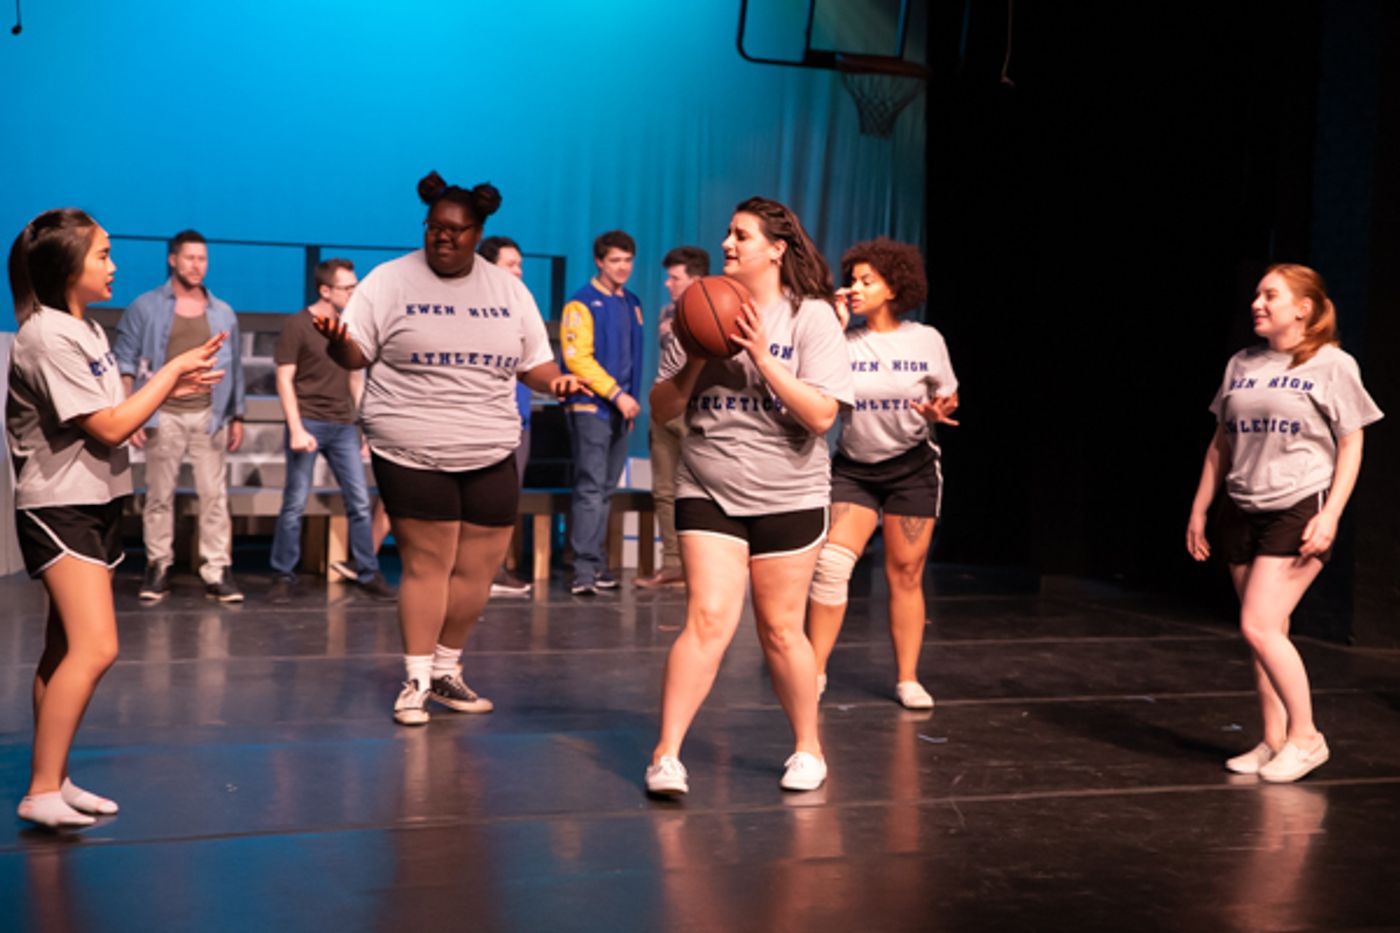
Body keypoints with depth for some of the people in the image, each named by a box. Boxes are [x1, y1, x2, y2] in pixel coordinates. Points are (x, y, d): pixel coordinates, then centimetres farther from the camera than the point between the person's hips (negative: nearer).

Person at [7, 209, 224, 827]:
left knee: (65, 651, 11)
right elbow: (108, 428, -16)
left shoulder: (87, 329, 13)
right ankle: (42, 791, -15)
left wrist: (171, 390, 4)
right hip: (58, 507, -9)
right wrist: (171, 371, -8)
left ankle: (53, 782, 16)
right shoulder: (47, 337, -16)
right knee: (95, 648, -18)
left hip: (97, 503, 9)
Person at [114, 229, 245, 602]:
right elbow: (126, 363, 0)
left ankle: (217, 572, -1)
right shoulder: (146, 307, 2)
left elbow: (234, 368, 14)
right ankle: (158, 568, 11)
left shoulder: (223, 313, 10)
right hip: (163, 415, -2)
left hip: (209, 415, 2)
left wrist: (236, 416, 10)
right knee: (159, 496, 3)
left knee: (214, 495, -2)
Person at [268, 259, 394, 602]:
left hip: (343, 426, 5)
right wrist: (296, 430, -14)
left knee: (360, 502, 4)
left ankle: (368, 573, 12)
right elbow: (284, 379, -7)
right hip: (308, 422, -5)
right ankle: (284, 576, 9)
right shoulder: (298, 325, -4)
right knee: (295, 503, 0)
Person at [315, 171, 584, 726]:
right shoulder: (391, 281, -1)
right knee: (427, 565, -5)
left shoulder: (509, 290, 10)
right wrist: (336, 341, -27)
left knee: (478, 568, 5)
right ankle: (417, 682, 7)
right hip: (412, 455, -4)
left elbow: (532, 363, 14)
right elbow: (354, 354, -4)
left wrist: (557, 380, -7)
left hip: (490, 454, 4)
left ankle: (446, 670, 22)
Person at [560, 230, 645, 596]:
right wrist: (617, 394, -17)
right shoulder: (582, 303, -7)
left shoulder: (632, 304, 15)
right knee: (590, 488, -10)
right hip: (591, 407, -7)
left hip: (620, 410, 7)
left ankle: (597, 564, 15)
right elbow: (577, 359, -14)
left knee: (605, 490, 10)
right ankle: (585, 569, -11)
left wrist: (631, 400, 12)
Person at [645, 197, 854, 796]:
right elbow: (661, 409, 8)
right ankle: (666, 755, -8)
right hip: (708, 492, 2)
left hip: (787, 498, -2)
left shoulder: (811, 318, -4)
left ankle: (807, 748, 24)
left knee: (780, 630, 5)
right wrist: (696, 362, -9)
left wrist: (762, 356, -20)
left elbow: (821, 415, -15)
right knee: (708, 619, -11)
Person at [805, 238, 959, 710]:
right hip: (853, 467, 0)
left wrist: (937, 412, -15)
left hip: (912, 467, 0)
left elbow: (948, 397, 8)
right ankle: (814, 671, -3)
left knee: (905, 574, 4)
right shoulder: (844, 342, -5)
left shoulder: (927, 340, -4)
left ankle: (907, 679, 17)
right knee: (830, 563, -14)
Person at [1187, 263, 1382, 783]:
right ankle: (1274, 742, 16)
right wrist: (1199, 510, 14)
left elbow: (1351, 446, -4)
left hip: (1299, 511, -6)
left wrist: (1330, 516, -14)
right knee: (1266, 632, 8)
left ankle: (1305, 736, -1)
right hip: (1243, 511, 6)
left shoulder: (1332, 365, -4)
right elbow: (1221, 443, 17)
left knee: (1260, 626, -15)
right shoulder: (1241, 366, 11)